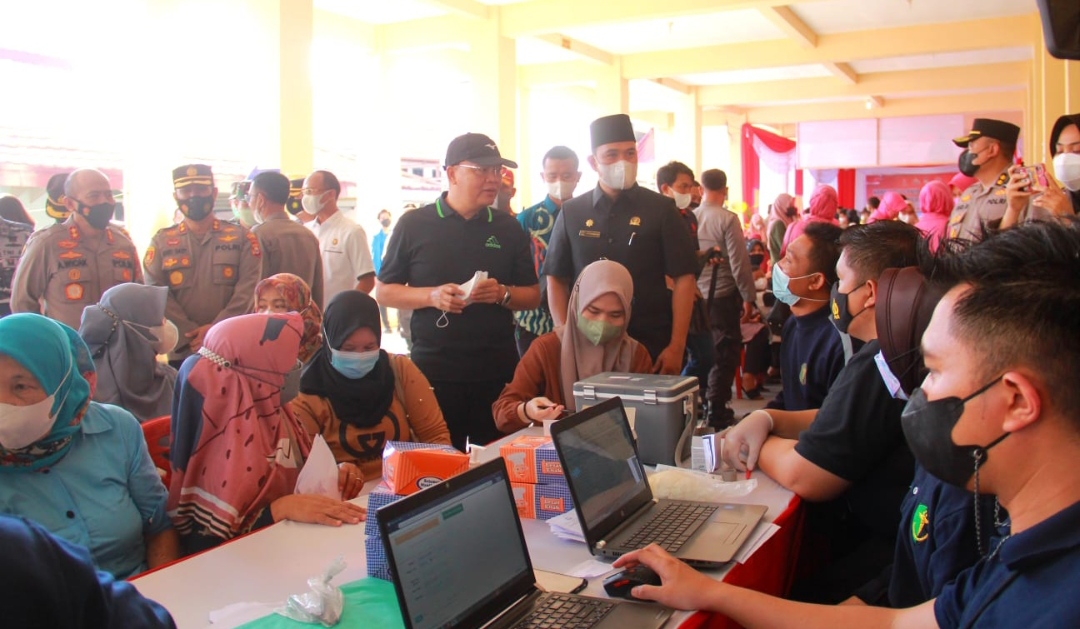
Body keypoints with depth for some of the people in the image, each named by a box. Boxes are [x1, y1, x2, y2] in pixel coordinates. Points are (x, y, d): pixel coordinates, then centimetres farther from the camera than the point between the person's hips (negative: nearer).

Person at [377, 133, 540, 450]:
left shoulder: (508, 228, 9)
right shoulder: (414, 224, 3)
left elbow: (533, 296, 12)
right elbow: (385, 291, 4)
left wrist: (502, 294, -9)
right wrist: (432, 296, -13)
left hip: (498, 372, 2)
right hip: (433, 370, -2)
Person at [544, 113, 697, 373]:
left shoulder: (661, 209, -1)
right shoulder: (572, 212, 5)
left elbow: (683, 278, -3)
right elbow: (556, 279, 8)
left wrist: (676, 347, -10)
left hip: (652, 348, -1)